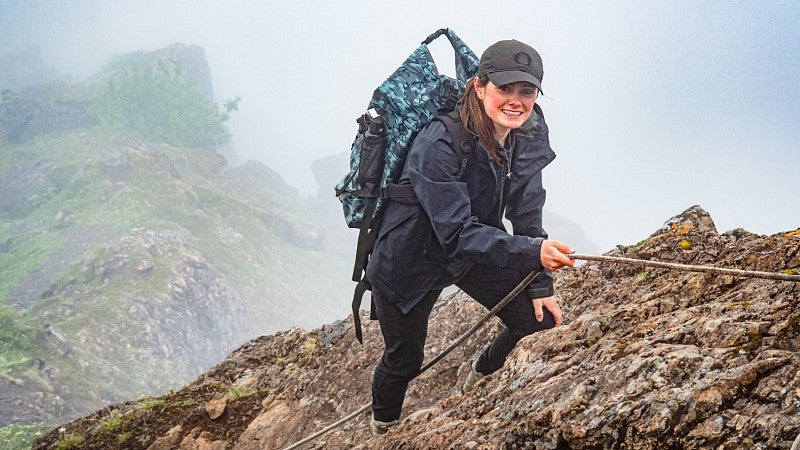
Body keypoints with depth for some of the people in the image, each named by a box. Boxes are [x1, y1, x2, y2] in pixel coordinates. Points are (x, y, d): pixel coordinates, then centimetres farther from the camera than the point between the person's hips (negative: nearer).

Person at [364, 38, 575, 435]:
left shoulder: (529, 135, -14)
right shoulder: (439, 145, -35)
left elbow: (526, 216, -4)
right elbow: (458, 235, -39)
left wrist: (541, 286, -6)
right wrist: (531, 252, -51)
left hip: (479, 249, 6)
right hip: (410, 260, -6)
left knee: (541, 319, 1)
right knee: (404, 359, 10)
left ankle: (483, 373, 33)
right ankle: (383, 426, 43)